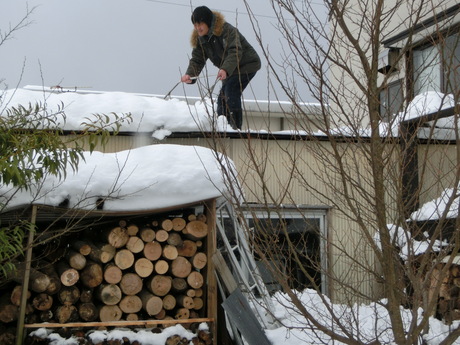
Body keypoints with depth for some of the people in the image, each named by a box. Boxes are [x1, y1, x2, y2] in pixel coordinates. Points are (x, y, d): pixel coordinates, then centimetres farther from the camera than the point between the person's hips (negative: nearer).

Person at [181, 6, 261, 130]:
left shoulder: (227, 30, -24)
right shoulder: (200, 39, 0)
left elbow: (235, 51, -37)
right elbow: (197, 60, -6)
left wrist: (225, 70, -53)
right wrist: (190, 75, -27)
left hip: (247, 64, -8)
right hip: (230, 69, 9)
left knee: (231, 89, -24)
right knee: (222, 97, 6)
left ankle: (236, 126, -24)